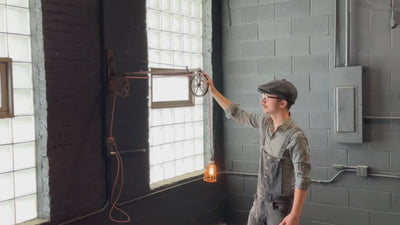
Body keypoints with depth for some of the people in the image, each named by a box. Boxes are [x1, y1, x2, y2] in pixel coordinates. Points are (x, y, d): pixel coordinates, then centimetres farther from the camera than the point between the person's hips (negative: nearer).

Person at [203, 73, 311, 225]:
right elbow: (238, 115, 14)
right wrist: (213, 91, 14)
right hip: (260, 201, 7)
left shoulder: (295, 137, -22)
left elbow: (302, 179, -22)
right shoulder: (264, 122, -1)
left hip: (281, 206, -7)